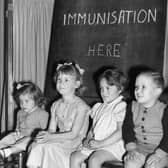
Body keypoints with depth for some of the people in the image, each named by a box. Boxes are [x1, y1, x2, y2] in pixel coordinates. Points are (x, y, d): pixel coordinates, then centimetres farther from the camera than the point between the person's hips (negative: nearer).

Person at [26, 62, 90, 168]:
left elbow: (74, 134, -14)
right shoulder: (56, 105, 12)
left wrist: (51, 137, -19)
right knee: (36, 145, -21)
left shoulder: (81, 106, -9)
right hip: (59, 139, 6)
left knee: (49, 148, -29)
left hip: (74, 143, -5)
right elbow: (52, 129, 10)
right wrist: (44, 135, -13)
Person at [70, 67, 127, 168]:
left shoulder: (121, 106, -7)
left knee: (94, 159, -31)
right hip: (95, 144, 8)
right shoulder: (98, 107, 19)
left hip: (112, 146, -8)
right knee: (75, 157, -6)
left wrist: (100, 143, -18)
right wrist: (88, 139, 2)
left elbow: (120, 132, -16)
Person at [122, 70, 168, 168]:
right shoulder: (133, 107, 3)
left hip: (160, 150, -3)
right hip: (139, 148, 3)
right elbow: (127, 129, 3)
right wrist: (132, 149, -9)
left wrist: (157, 155, -20)